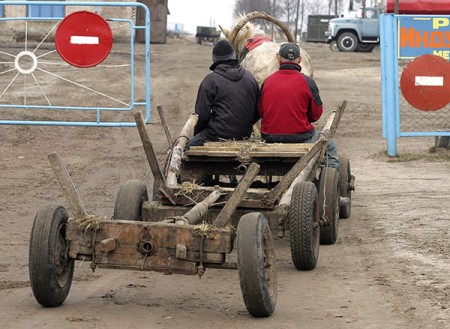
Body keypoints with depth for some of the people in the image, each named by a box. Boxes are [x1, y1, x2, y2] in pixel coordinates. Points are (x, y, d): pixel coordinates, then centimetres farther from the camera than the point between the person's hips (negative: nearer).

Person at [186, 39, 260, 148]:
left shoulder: (210, 80, -7)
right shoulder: (250, 77, 9)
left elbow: (202, 114, -5)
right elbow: (258, 111, 14)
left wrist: (197, 134, 11)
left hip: (218, 135, -6)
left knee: (187, 146, 4)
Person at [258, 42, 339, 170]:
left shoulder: (267, 81, 0)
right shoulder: (307, 82, -9)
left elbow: (260, 112, 7)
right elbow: (316, 114, -1)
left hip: (269, 139, 4)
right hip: (300, 138, -4)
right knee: (330, 146, 22)